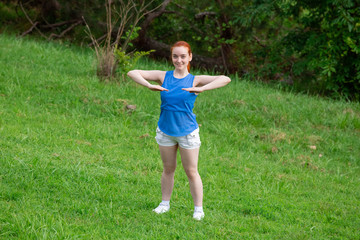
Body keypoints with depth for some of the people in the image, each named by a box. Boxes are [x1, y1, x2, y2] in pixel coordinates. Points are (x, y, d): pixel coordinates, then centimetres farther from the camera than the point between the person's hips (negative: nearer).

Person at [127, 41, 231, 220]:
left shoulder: (195, 80, -7)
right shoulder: (163, 77, -2)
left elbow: (225, 79, -19)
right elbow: (132, 73, -6)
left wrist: (201, 89, -31)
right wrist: (149, 86, -24)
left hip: (187, 132, -2)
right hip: (165, 131, 2)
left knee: (191, 172, 4)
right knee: (168, 169, 14)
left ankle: (198, 209, 12)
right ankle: (165, 203, 27)